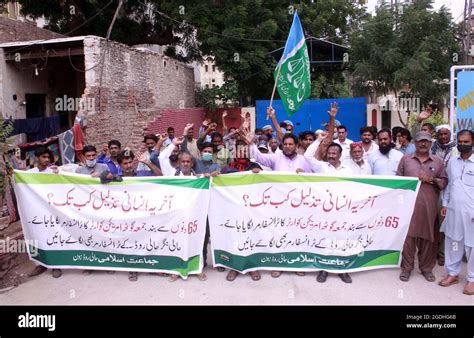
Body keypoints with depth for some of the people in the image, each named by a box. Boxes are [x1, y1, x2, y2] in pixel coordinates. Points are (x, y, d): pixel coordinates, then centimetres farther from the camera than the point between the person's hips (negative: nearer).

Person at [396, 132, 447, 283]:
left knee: (428, 237, 7)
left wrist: (432, 180, -9)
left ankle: (426, 268, 23)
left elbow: (444, 181, 10)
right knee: (408, 236, 1)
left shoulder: (437, 161, 10)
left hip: (429, 206, 1)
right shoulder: (405, 159, 7)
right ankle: (406, 268, 14)